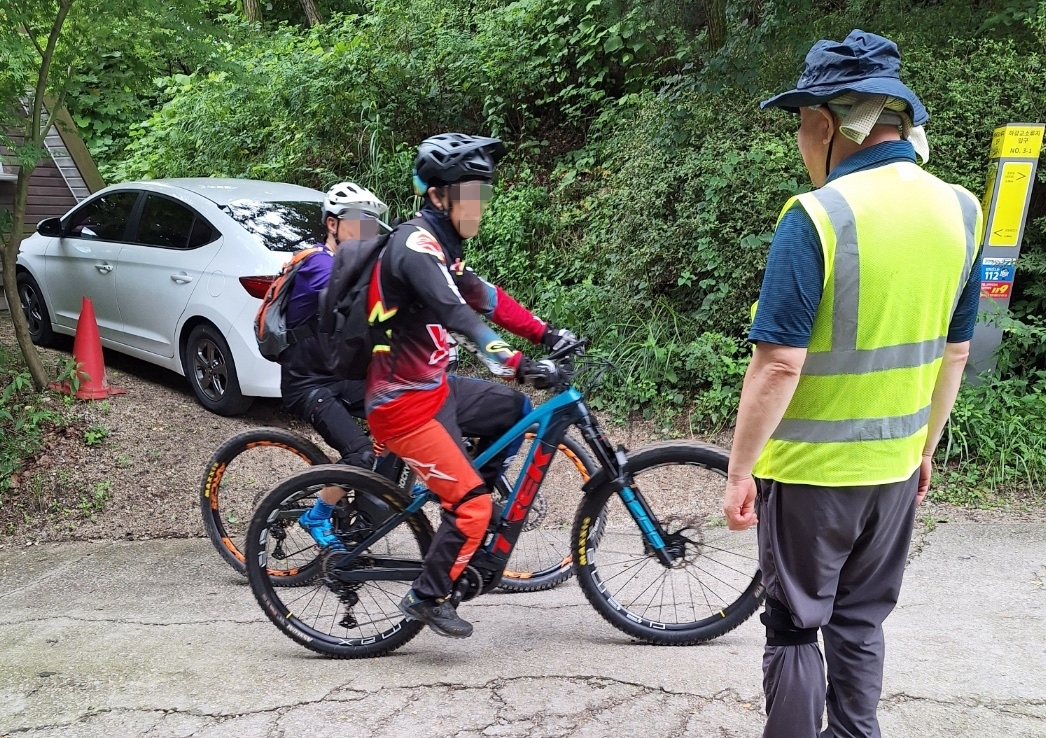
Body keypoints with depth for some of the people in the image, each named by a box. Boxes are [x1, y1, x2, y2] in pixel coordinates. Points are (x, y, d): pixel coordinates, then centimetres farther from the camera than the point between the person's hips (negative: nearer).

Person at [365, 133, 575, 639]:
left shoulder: (441, 243, 11)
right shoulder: (415, 243, -20)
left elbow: (482, 296, 12)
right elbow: (455, 313, -34)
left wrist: (544, 333, 2)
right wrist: (517, 364, -41)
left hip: (432, 387, 9)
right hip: (402, 405, -9)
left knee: (515, 411, 14)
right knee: (473, 504, -8)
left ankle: (467, 505, 21)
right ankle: (426, 598, 10)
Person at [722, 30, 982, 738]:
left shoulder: (817, 217, -20)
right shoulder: (962, 211, 1)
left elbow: (779, 365, -22)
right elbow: (955, 353, 9)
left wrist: (740, 470, -12)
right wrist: (924, 449, 19)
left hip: (808, 471, -6)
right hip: (894, 468, 6)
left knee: (795, 627, 10)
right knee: (861, 622, 21)